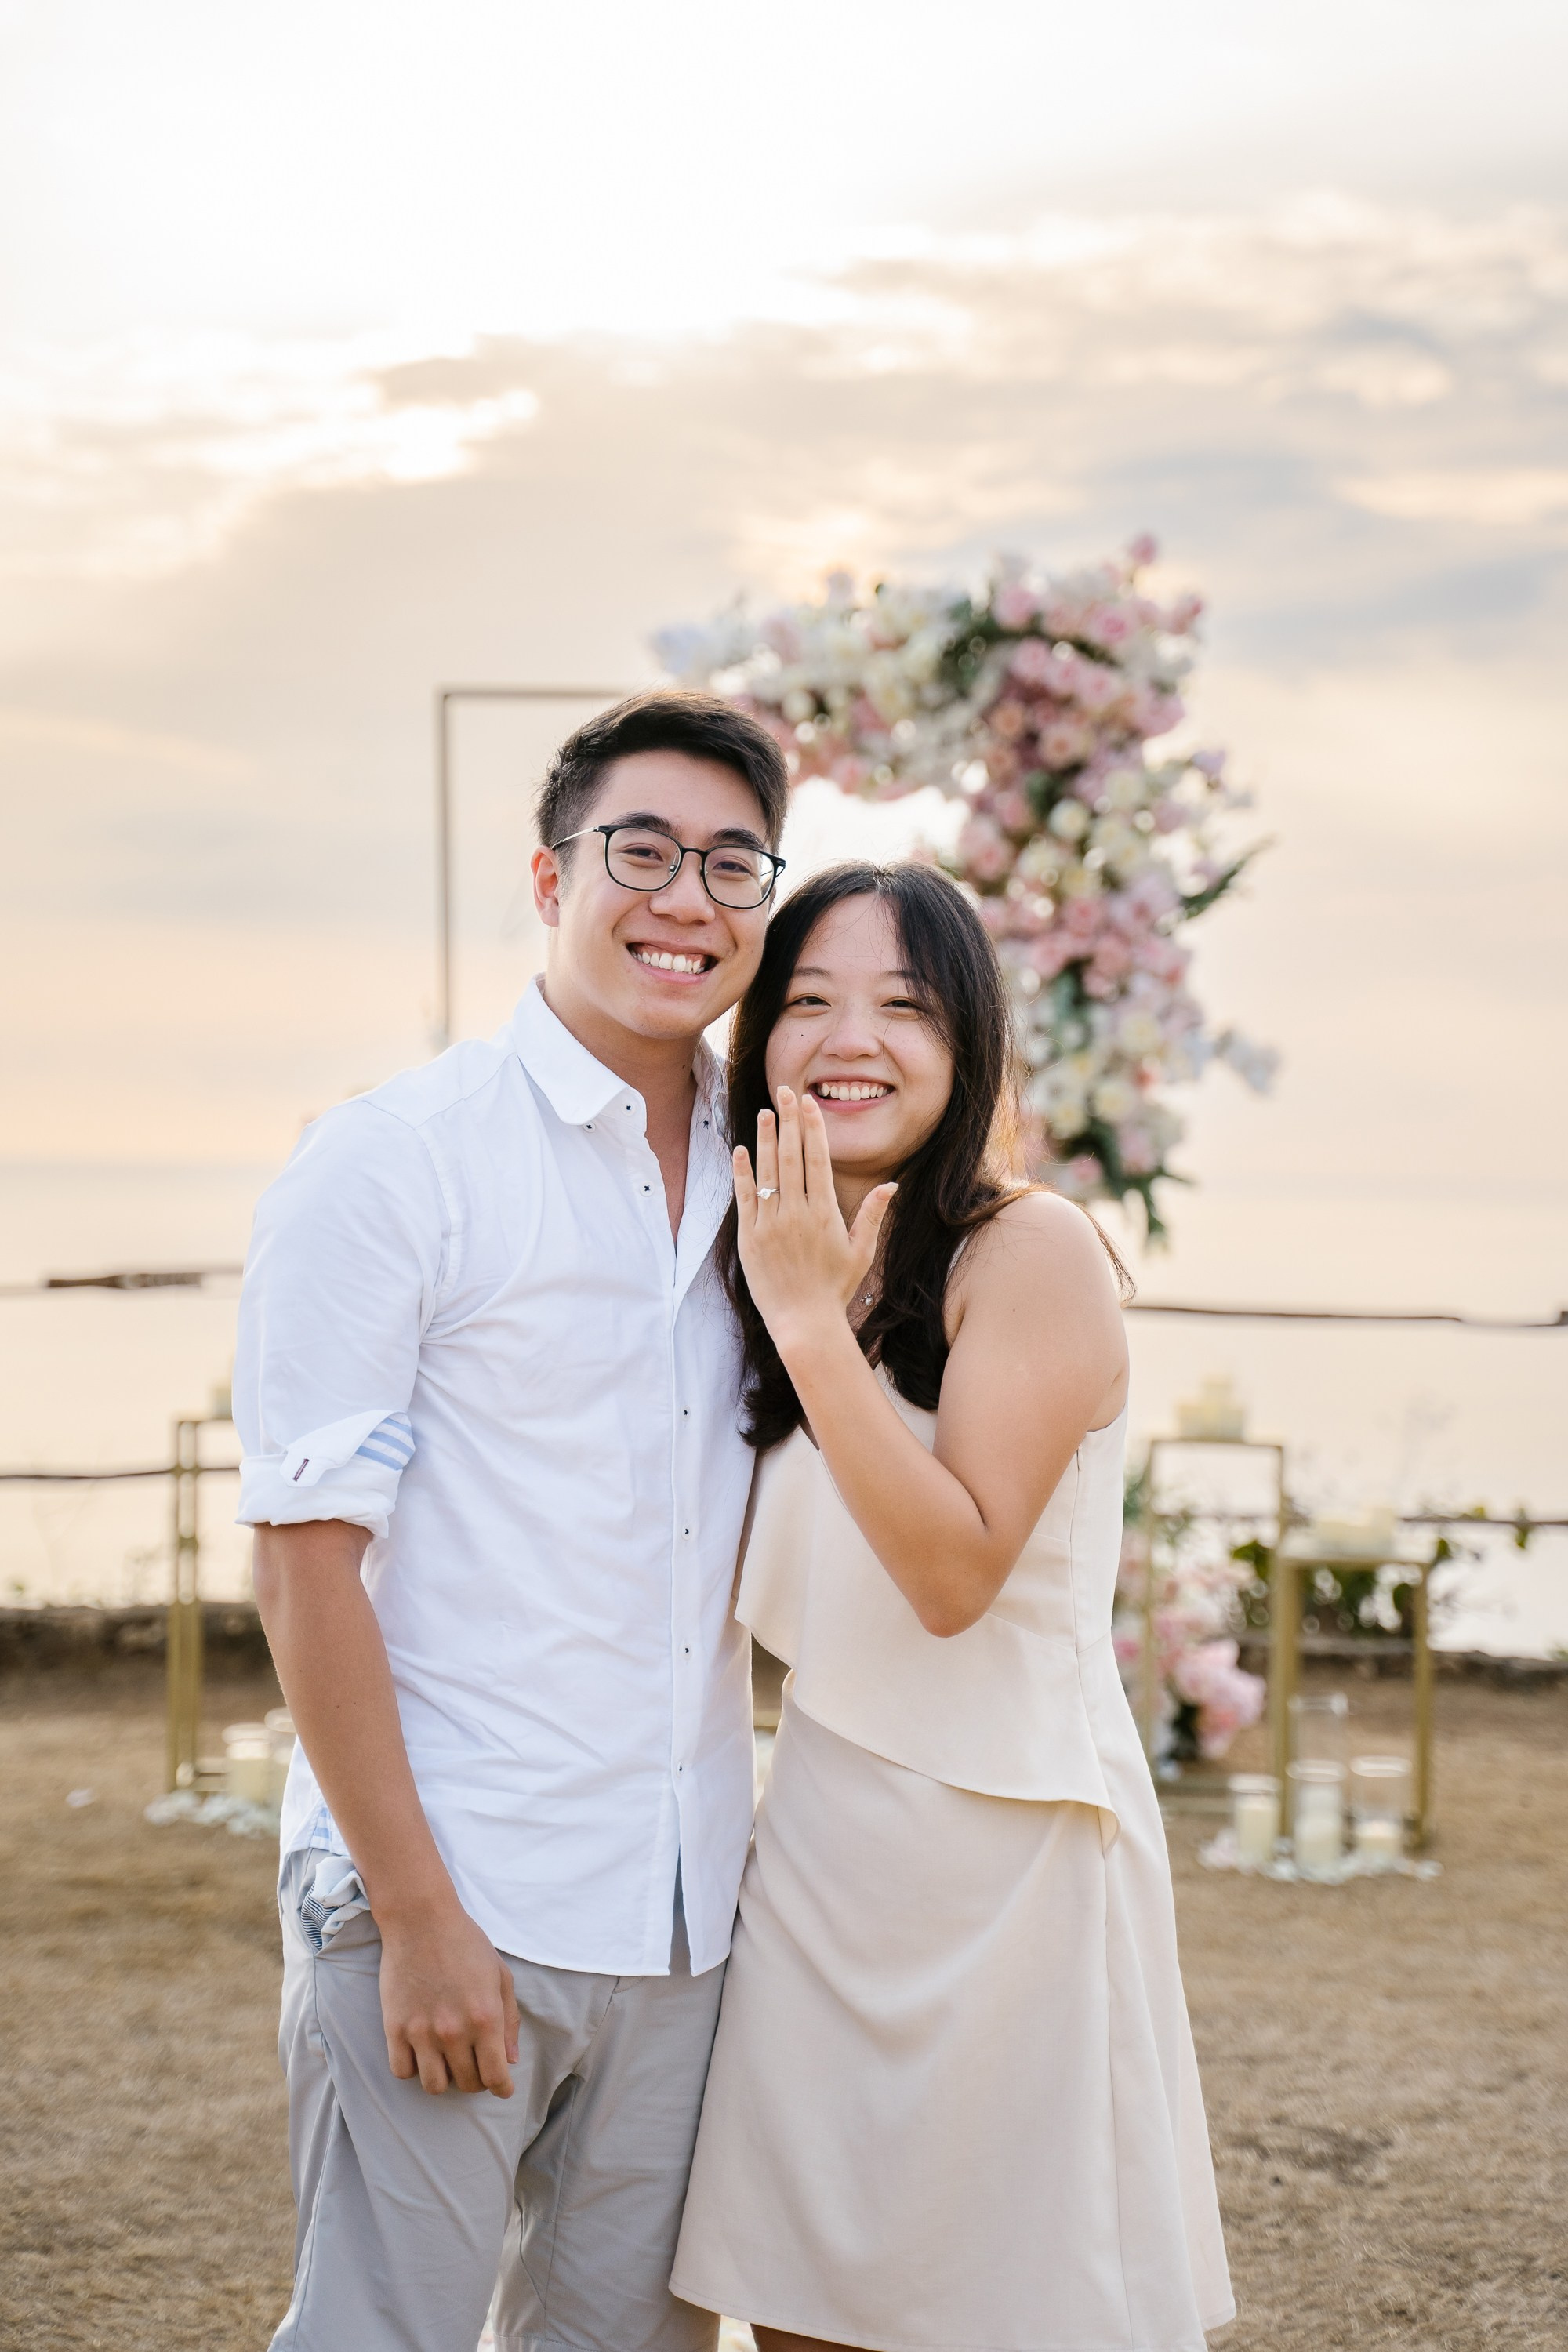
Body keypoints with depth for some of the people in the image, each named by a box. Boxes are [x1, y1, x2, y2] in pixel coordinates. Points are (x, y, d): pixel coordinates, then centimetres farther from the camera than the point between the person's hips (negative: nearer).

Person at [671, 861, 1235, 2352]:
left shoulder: (1031, 1251, -11)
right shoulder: (786, 1259, 10)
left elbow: (956, 1572, -19)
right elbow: (759, 1599, 9)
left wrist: (813, 1321, -21)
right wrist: (789, 1306, 2)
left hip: (1003, 1840, -6)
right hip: (821, 1833, 6)